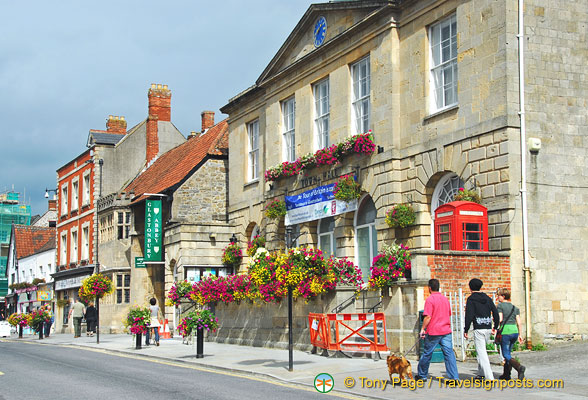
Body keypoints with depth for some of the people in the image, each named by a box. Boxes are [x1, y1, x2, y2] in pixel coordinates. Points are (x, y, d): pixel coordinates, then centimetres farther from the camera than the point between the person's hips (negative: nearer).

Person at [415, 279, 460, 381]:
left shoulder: (430, 299, -10)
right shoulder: (445, 299, 11)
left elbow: (428, 317, -15)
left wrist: (423, 329, -6)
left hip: (433, 332, -5)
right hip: (446, 331, 5)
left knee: (427, 353, 9)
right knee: (449, 353, 0)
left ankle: (422, 375, 22)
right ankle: (455, 377, -8)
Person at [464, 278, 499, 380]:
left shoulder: (471, 299, -5)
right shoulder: (487, 298, 12)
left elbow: (469, 315, -12)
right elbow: (495, 312, 11)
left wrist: (466, 330, -6)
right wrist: (495, 327, 20)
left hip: (479, 329, -6)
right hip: (488, 329, 6)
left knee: (481, 353, -5)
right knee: (482, 350, 20)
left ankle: (489, 377, -12)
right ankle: (480, 373, 21)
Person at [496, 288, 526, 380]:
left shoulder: (500, 305, -2)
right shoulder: (515, 307, 14)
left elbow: (500, 319, -13)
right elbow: (519, 322, 9)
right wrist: (520, 335, 12)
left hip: (505, 332, -6)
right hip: (514, 331, 6)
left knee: (506, 355, -3)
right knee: (508, 352, 19)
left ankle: (519, 367, -27)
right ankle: (506, 374, 19)